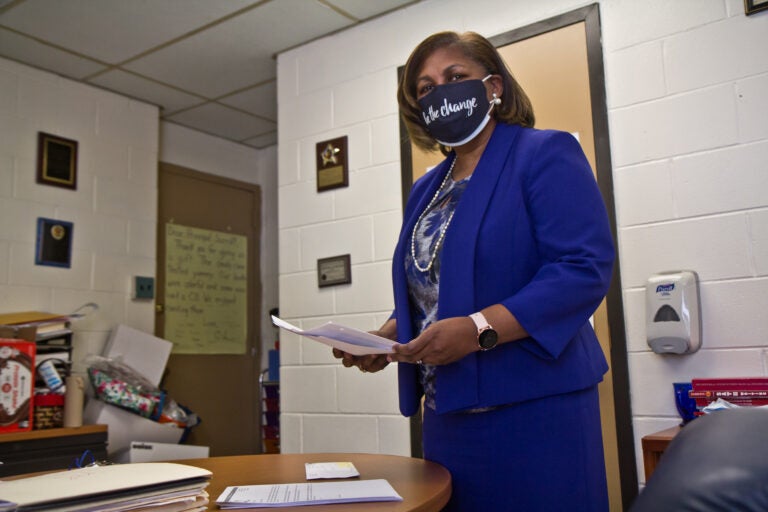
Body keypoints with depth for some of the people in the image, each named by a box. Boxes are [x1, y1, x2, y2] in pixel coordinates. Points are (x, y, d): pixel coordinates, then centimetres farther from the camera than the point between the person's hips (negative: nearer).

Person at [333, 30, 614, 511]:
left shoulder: (546, 155, -6)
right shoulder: (427, 189, 16)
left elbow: (585, 268, -17)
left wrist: (480, 328, -25)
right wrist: (388, 336, 2)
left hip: (533, 407, -6)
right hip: (448, 412, 7)